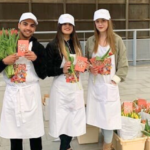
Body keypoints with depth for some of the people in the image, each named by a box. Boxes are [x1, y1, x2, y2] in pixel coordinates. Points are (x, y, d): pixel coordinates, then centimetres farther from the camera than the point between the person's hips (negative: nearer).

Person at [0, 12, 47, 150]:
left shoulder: (38, 47, 2)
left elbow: (43, 75, -1)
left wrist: (36, 59, -15)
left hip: (31, 93, -2)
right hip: (12, 93, 2)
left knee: (34, 133, 1)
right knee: (14, 133, 7)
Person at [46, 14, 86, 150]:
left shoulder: (76, 45, 11)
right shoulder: (52, 46, -8)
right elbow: (47, 70, -9)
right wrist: (62, 69, -23)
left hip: (76, 87, 6)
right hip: (61, 89, -5)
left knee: (74, 119, 9)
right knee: (62, 119, 0)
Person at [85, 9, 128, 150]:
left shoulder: (117, 40, -4)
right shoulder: (90, 41, 2)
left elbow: (123, 63, -3)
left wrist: (116, 79, -10)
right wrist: (90, 67, -9)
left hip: (109, 83, -2)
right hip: (95, 83, 3)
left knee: (108, 114, 0)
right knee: (98, 113, 9)